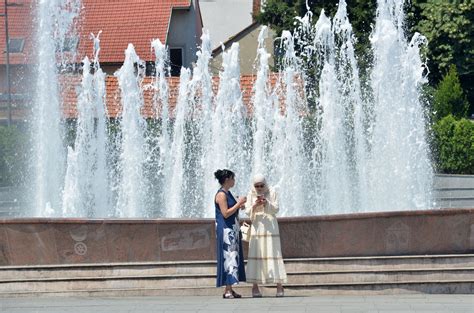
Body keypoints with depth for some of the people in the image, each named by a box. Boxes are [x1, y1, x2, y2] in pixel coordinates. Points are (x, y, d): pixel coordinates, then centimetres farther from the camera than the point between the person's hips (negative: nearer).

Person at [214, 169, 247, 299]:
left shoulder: (228, 193, 16)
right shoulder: (221, 194, -13)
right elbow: (225, 213, -20)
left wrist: (239, 206, 10)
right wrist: (238, 203, -15)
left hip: (233, 229, 10)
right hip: (225, 229, -10)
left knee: (234, 257, 9)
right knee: (228, 257, -10)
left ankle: (230, 289, 11)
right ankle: (227, 291, -9)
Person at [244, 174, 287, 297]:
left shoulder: (272, 192, 1)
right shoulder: (251, 194, 4)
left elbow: (276, 209, -2)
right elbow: (247, 211, 2)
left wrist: (267, 203, -20)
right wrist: (254, 206, -18)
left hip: (270, 226, -1)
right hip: (256, 227, 1)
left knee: (273, 253, -4)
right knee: (255, 254, -3)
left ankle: (279, 285, -1)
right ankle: (255, 286, 0)